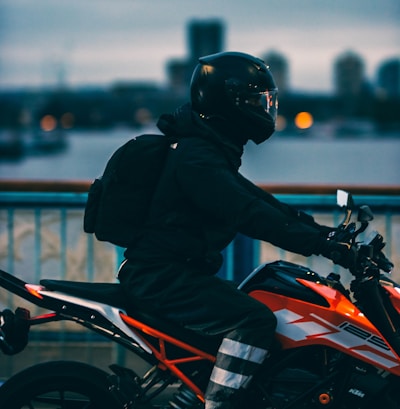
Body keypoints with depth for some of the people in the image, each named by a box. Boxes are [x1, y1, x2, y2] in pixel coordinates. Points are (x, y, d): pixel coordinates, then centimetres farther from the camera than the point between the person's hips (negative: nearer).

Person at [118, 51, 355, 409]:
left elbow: (252, 197, 20)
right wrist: (321, 244, -30)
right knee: (254, 319, -24)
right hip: (161, 276, -11)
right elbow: (247, 214, -28)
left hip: (179, 270, 11)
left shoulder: (211, 150, 16)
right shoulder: (197, 158, -18)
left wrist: (317, 228, 11)